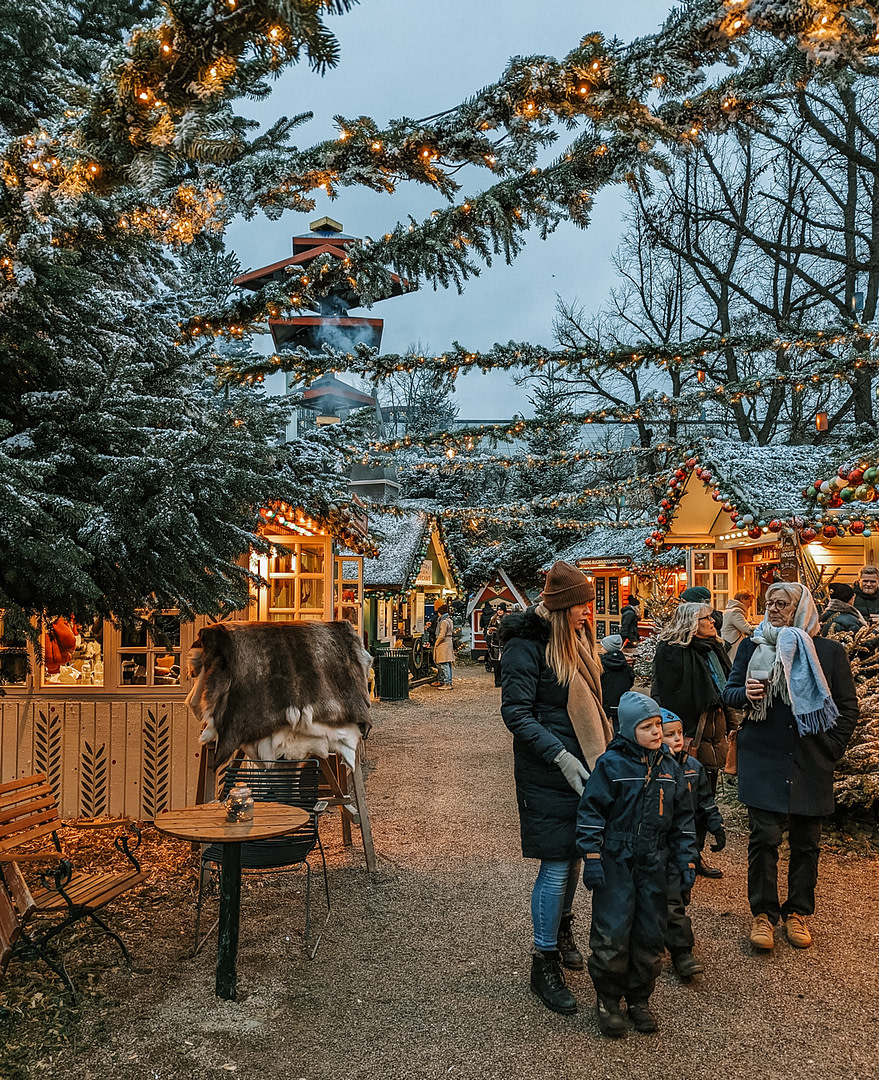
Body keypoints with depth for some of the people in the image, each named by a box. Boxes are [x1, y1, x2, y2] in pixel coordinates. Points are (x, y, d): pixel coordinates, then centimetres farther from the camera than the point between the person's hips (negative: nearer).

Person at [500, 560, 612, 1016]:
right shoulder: (526, 645, -17)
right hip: (548, 774, -8)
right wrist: (561, 757, -23)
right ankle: (544, 963, 13)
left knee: (575, 855, 18)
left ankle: (562, 927, 41)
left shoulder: (578, 640, 9)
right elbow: (516, 713, -19)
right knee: (556, 866, -3)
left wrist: (605, 752, 13)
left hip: (585, 766, 8)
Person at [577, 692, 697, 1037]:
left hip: (653, 863, 5)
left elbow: (682, 816, 12)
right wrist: (591, 858, -12)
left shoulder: (669, 767, 4)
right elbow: (591, 811, -9)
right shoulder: (611, 764, -11)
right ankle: (607, 999, 16)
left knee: (651, 935, 10)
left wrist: (687, 859, 7)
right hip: (616, 862, -4)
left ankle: (639, 998, 28)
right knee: (612, 934, -4)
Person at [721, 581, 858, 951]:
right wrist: (745, 694, -13)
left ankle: (797, 912, 25)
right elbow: (728, 692, 9)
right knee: (764, 837, -3)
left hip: (810, 764, 1)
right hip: (763, 758, 0)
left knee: (806, 842, 10)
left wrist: (833, 747, 0)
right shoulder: (752, 647, 5)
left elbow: (848, 706, 8)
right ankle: (763, 913, 10)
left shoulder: (830, 652, 2)